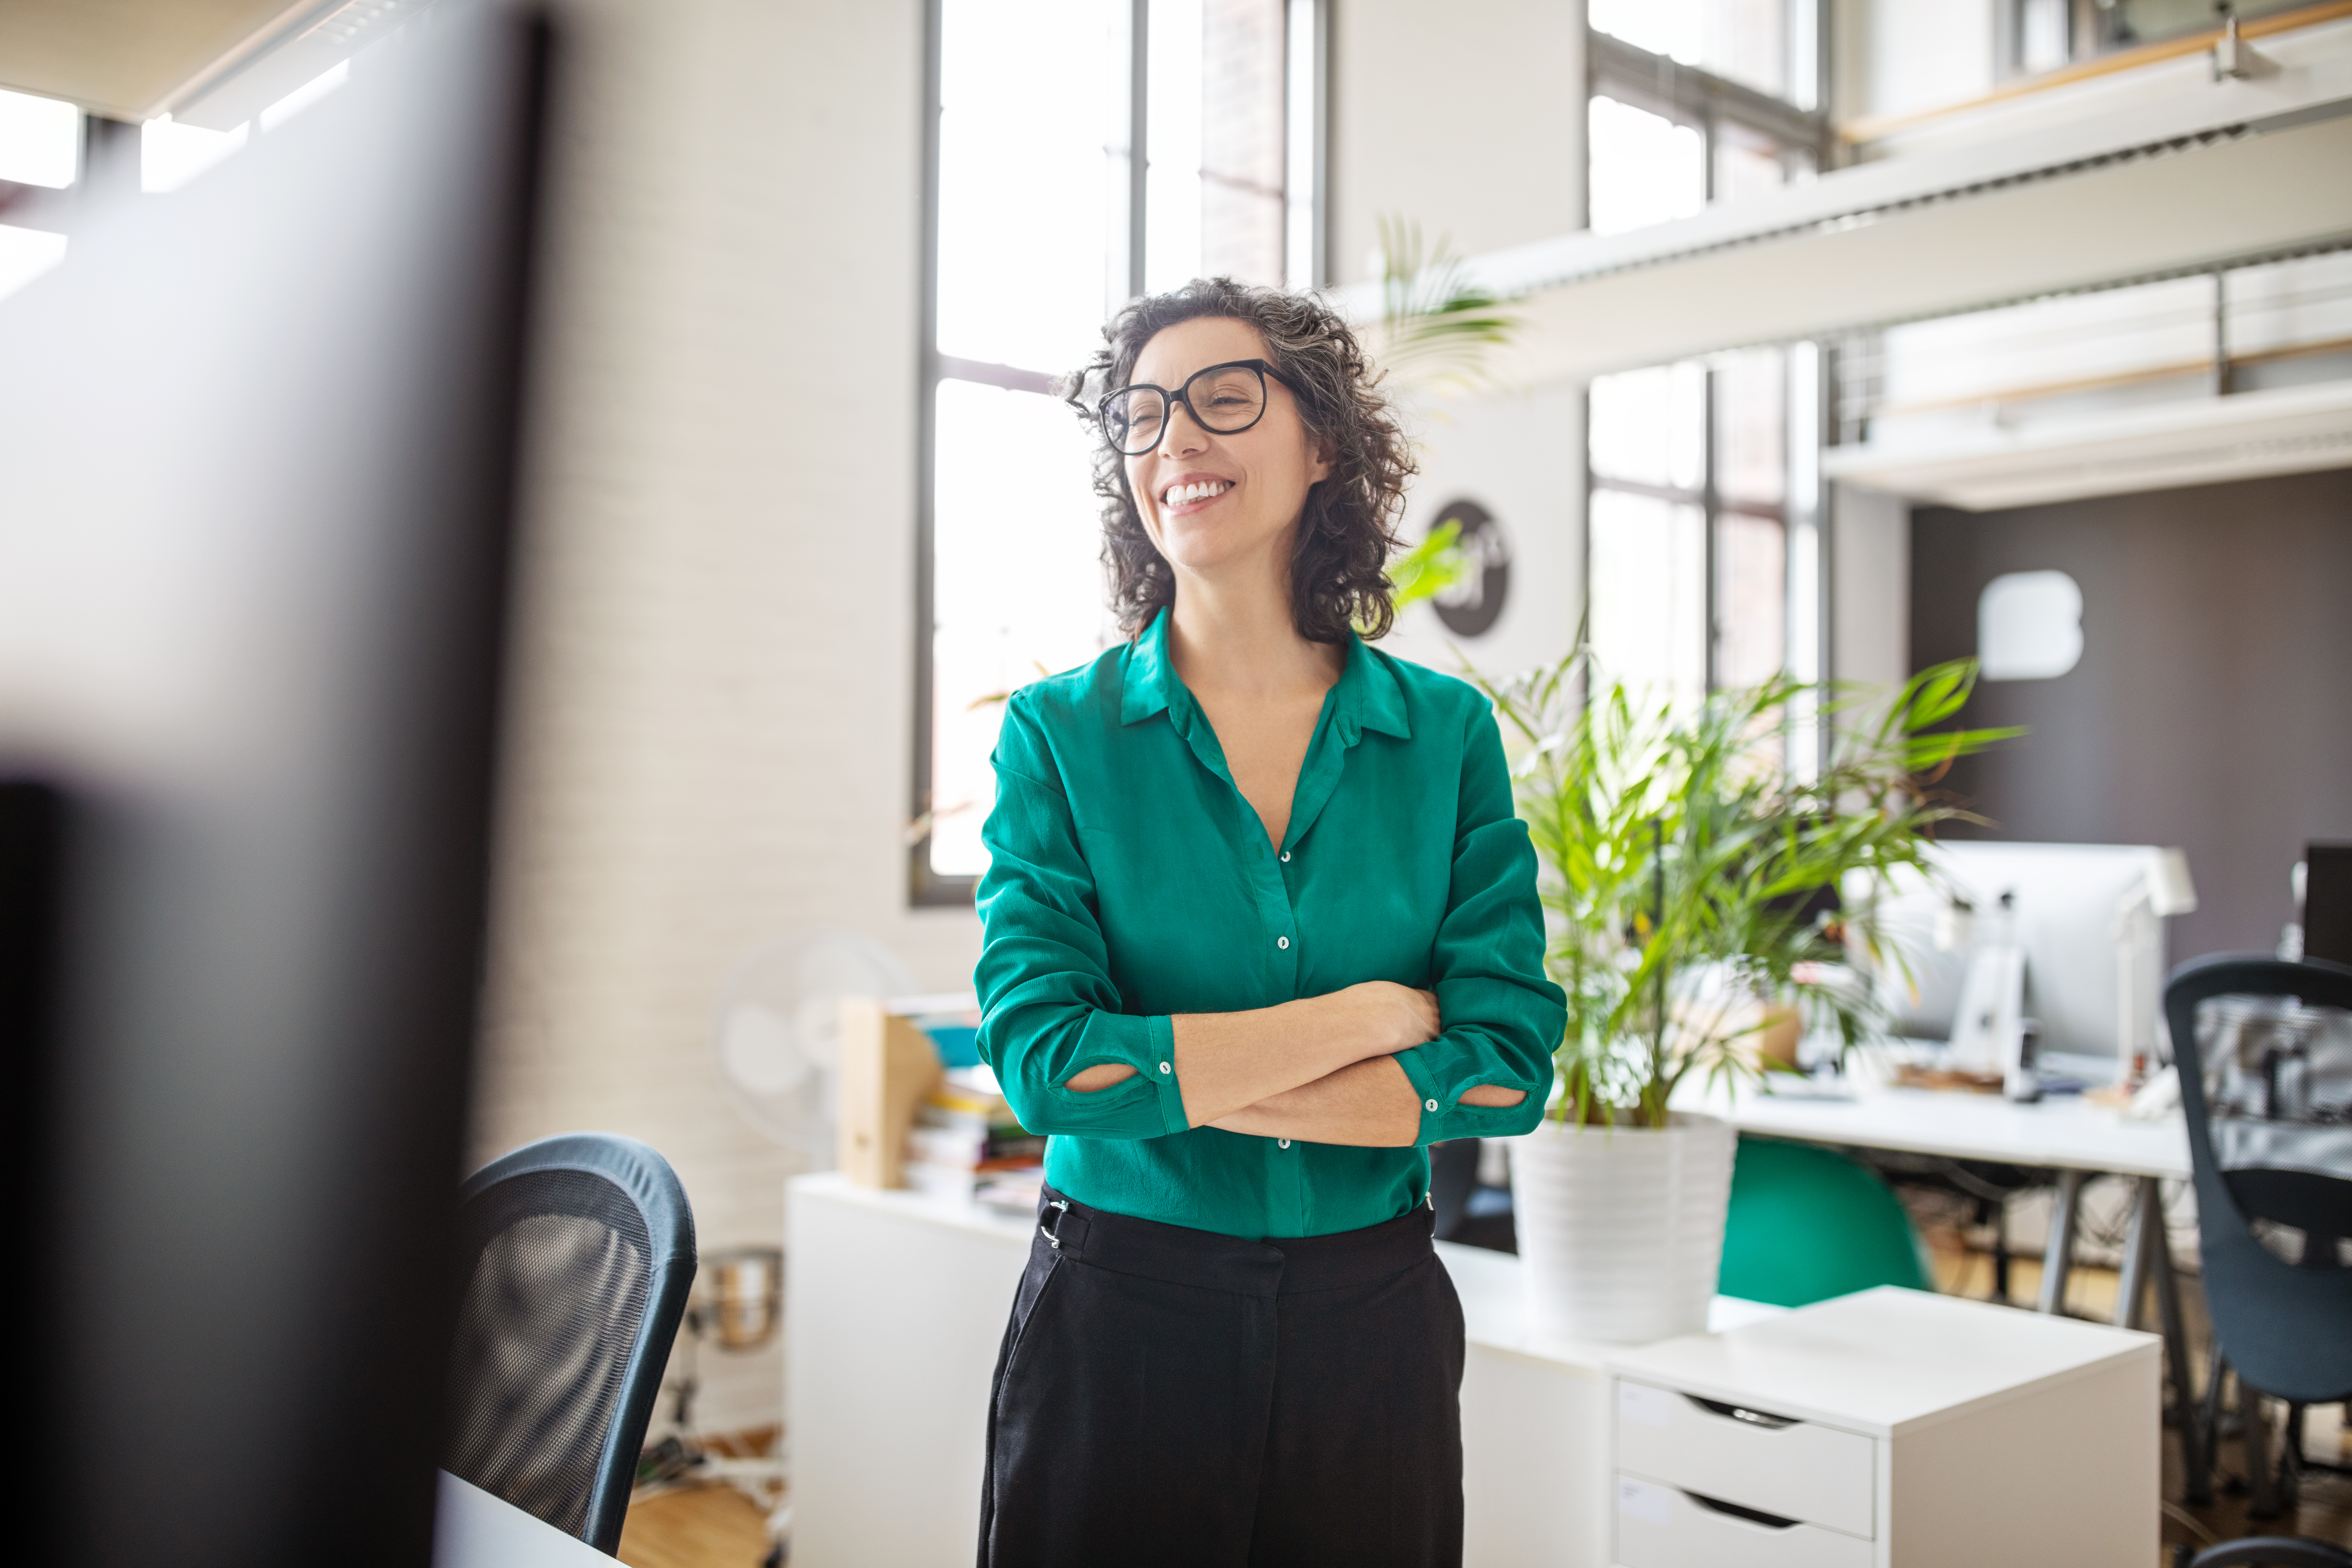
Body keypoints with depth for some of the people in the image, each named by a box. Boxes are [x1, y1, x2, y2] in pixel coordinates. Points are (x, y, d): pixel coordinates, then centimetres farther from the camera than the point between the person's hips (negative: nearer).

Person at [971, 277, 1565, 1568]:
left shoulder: (1446, 733, -1)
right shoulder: (1059, 733, -5)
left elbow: (1510, 1067, -9)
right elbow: (1044, 1060, -16)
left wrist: (1177, 1083, -14)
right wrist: (1371, 1012, -13)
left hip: (1374, 1324, 2)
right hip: (1119, 1320, -1)